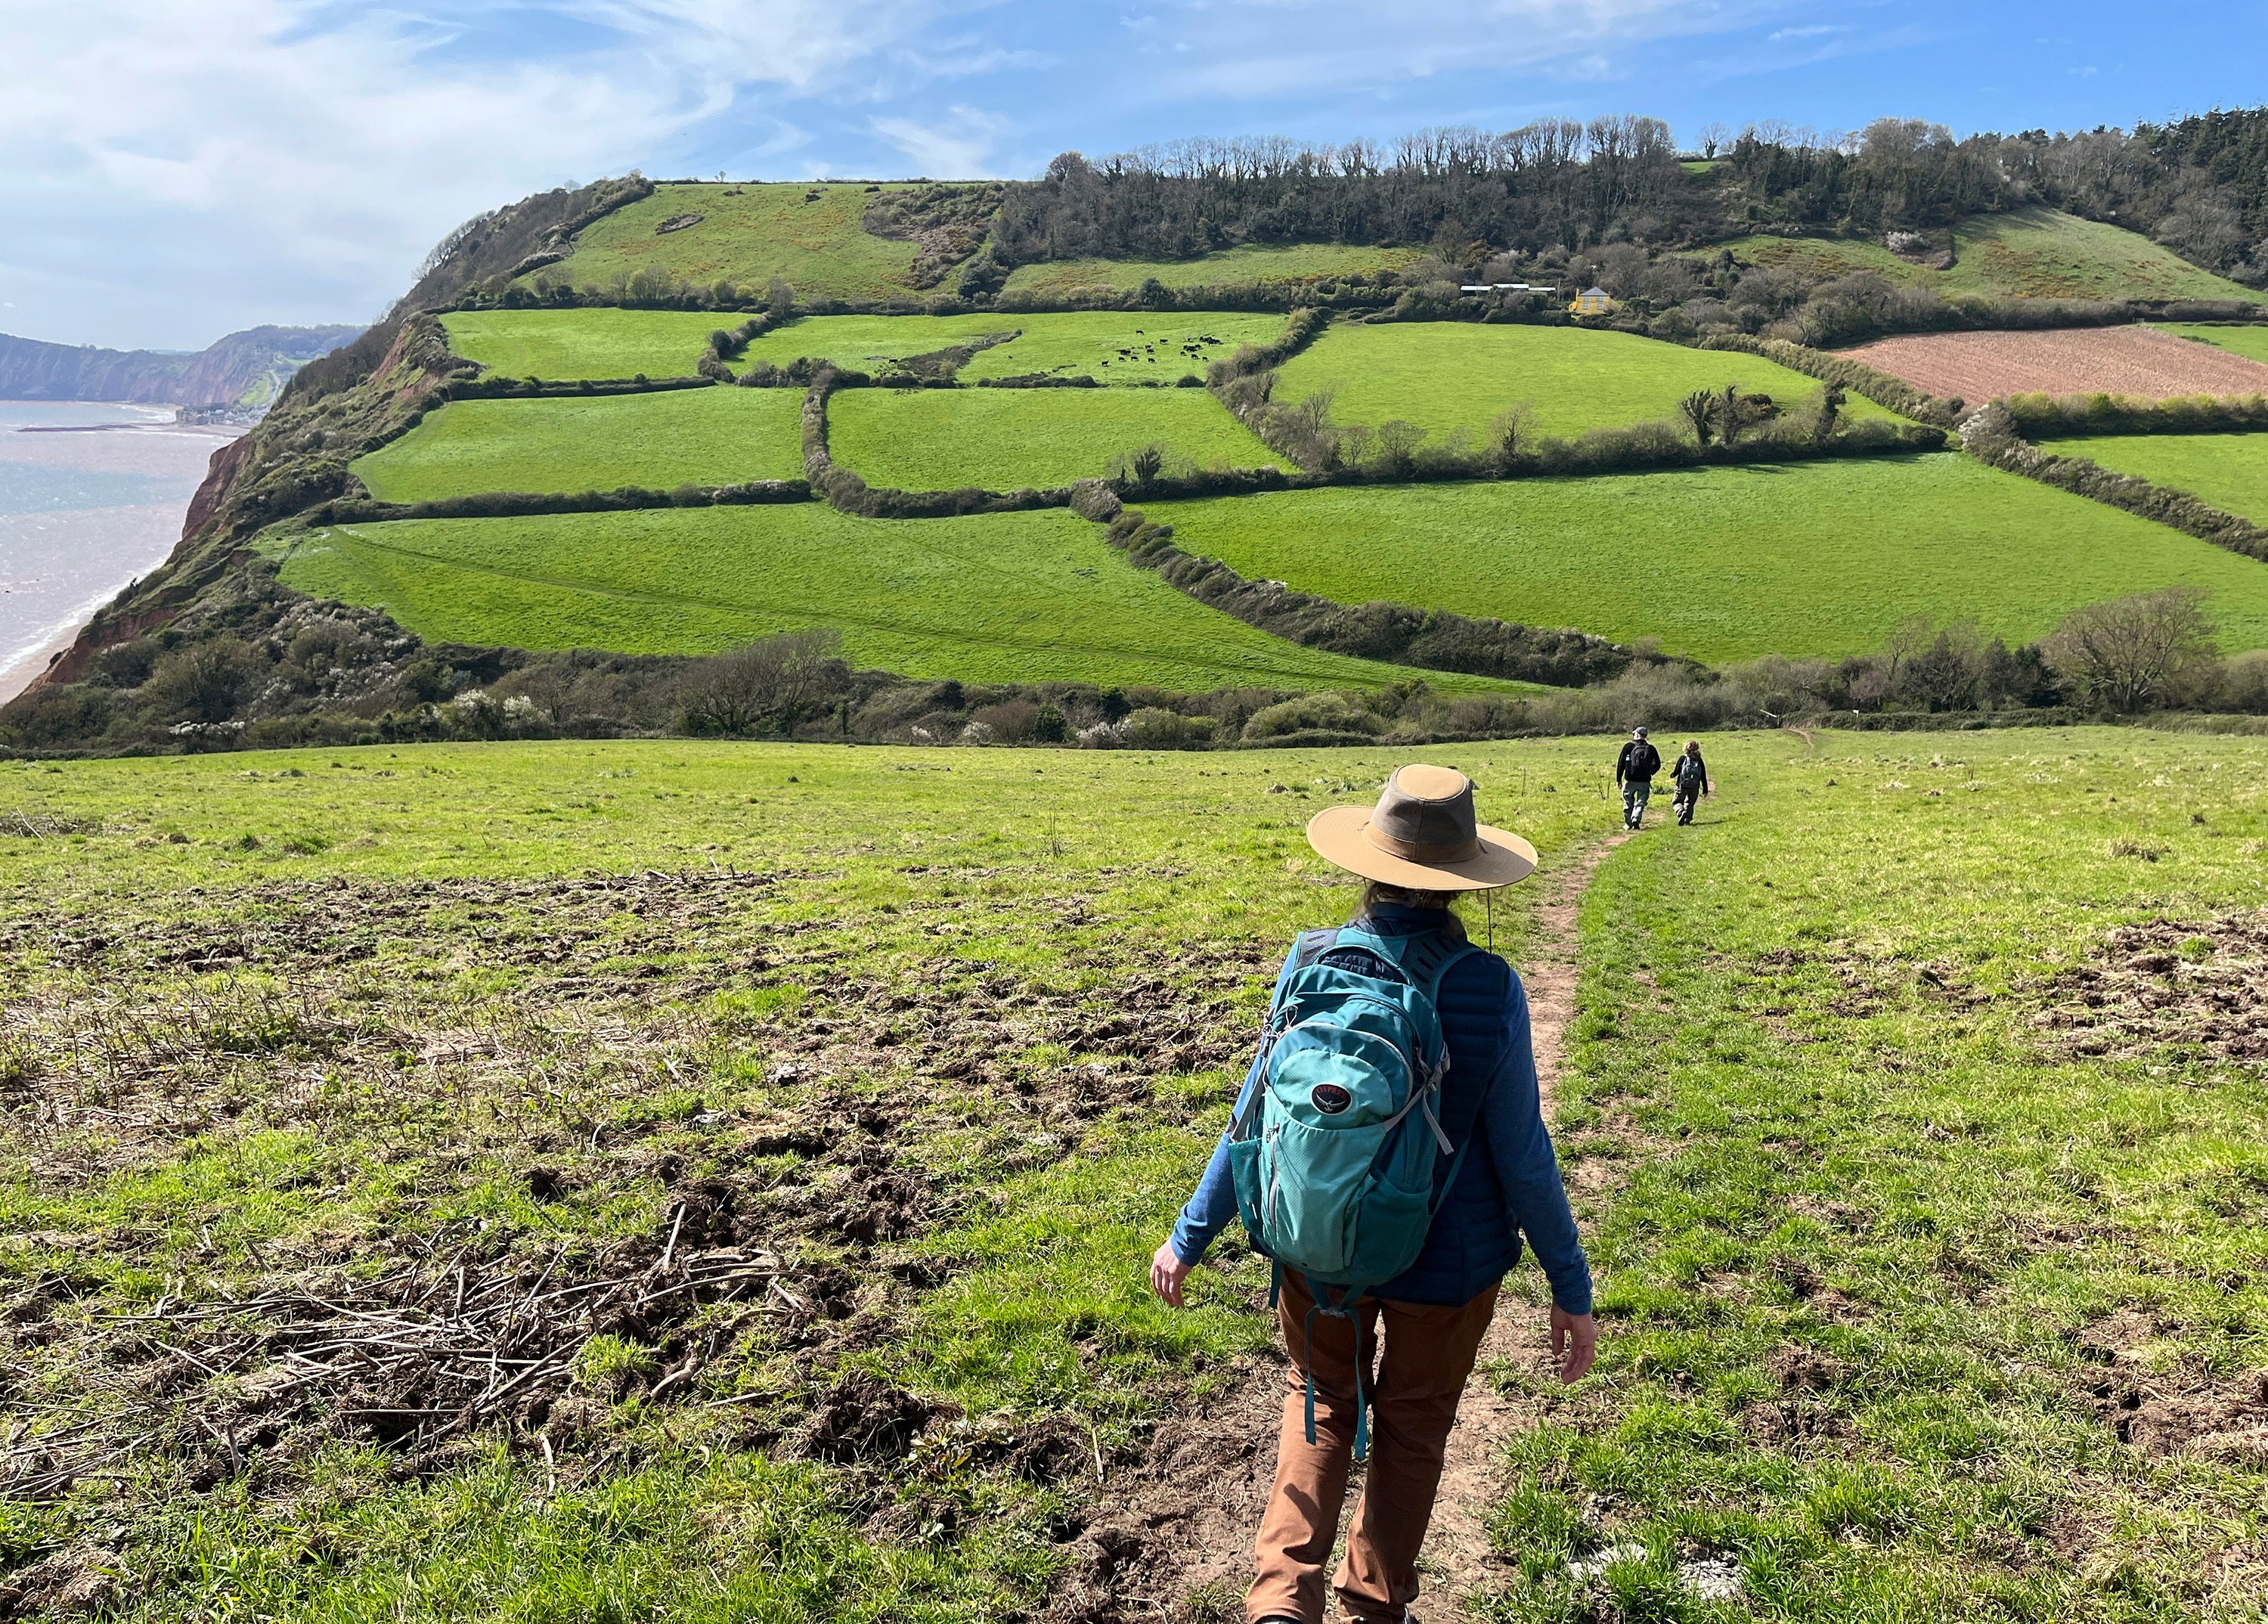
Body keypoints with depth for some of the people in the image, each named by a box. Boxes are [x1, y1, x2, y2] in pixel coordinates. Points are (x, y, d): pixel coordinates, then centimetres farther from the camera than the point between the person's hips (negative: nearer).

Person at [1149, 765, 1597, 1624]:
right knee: (1411, 1427, 23)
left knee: (1322, 1403, 26)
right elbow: (1521, 1155, -15)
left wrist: (1188, 1237, 4)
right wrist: (1571, 1287, -1)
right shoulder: (1487, 988, -21)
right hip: (1447, 1260, -1)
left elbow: (1255, 1118, -9)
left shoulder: (1310, 963, -15)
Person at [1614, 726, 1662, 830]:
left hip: (1630, 780, -1)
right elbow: (1658, 765, 9)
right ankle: (1636, 819, -14)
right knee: (1641, 802, 8)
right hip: (1645, 782, 1)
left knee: (1628, 803, 13)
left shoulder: (1628, 747, -4)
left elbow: (1621, 763, -6)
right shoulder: (1651, 749, 3)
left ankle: (1628, 824, 16)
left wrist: (1619, 779, -1)